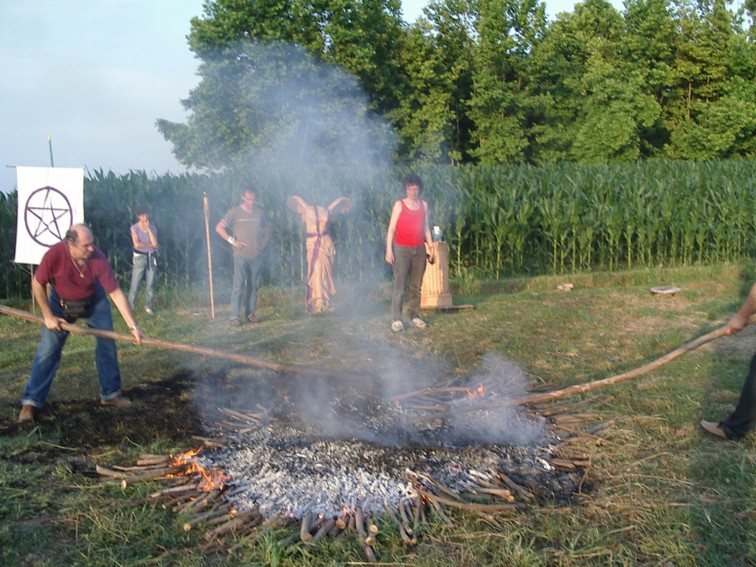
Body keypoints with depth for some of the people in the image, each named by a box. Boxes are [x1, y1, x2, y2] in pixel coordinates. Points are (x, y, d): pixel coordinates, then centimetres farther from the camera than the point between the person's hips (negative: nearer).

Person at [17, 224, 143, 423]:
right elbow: (37, 283, -16)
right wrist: (48, 315, -15)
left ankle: (110, 393, 16)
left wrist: (133, 326, -29)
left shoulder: (98, 258, -31)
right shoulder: (54, 255, -33)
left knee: (107, 344, 0)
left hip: (94, 302, 1)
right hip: (61, 304, -1)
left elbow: (116, 294, -28)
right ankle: (30, 402, 2)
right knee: (47, 350, -7)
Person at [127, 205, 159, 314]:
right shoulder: (134, 228, -4)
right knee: (135, 285, -7)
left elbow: (155, 243, -9)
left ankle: (148, 307, 14)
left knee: (150, 285, 4)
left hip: (151, 258, 3)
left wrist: (148, 228, -10)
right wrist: (150, 245, -6)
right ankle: (129, 308, -3)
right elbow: (137, 244, -15)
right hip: (139, 258, -3)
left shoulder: (153, 227, 5)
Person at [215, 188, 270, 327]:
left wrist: (264, 242, 10)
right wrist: (232, 241, -10)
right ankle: (235, 316, -9)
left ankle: (250, 313, 17)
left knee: (254, 286, 8)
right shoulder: (234, 212, -2)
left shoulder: (259, 213, 10)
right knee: (238, 285, -9)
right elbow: (219, 228, -3)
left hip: (257, 256, 4)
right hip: (241, 256, -4)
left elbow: (267, 229, 25)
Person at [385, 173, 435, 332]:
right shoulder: (399, 205, -2)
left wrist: (431, 248, 12)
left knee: (416, 286, 6)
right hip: (402, 249, -4)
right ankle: (396, 320, -5)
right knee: (400, 286, -7)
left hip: (419, 250, 4)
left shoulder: (423, 205, 10)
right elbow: (391, 228, -4)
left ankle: (415, 317, 13)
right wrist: (389, 250, -11)